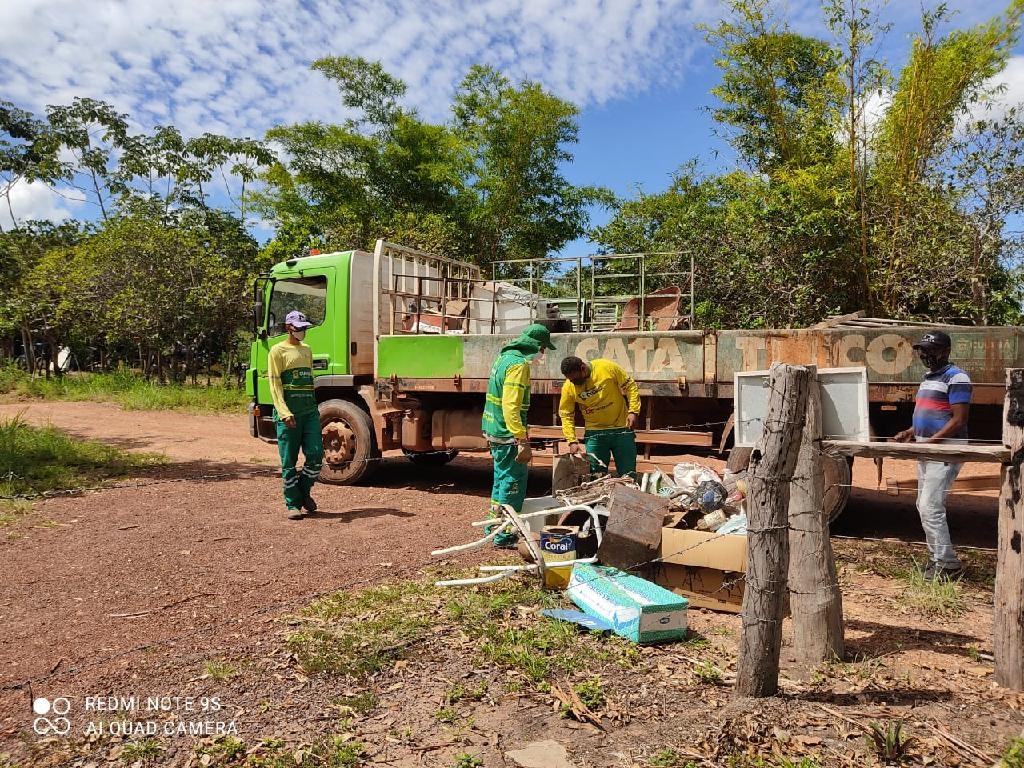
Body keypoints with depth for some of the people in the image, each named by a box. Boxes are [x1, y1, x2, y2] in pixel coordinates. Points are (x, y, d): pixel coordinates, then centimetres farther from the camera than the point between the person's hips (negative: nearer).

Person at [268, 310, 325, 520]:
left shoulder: (307, 349, 18)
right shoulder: (278, 351, -1)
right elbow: (275, 385, -8)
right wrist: (284, 412, -19)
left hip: (310, 411, 5)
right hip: (288, 415, -5)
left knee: (316, 455, -3)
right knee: (289, 461, 1)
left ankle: (304, 491, 20)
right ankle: (293, 504, 10)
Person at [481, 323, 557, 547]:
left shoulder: (504, 356, 13)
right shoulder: (518, 364, -18)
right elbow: (511, 406, -25)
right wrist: (522, 441, -27)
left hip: (495, 432, 10)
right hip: (508, 435, -10)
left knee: (502, 479, 20)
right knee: (514, 483, -1)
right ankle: (505, 536, 6)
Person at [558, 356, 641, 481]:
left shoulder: (607, 367, -15)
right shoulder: (568, 387, -10)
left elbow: (630, 386, -5)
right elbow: (566, 415, -2)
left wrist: (633, 411, -14)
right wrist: (572, 441, -11)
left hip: (622, 429, -1)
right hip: (594, 433, 1)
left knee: (628, 475, 5)